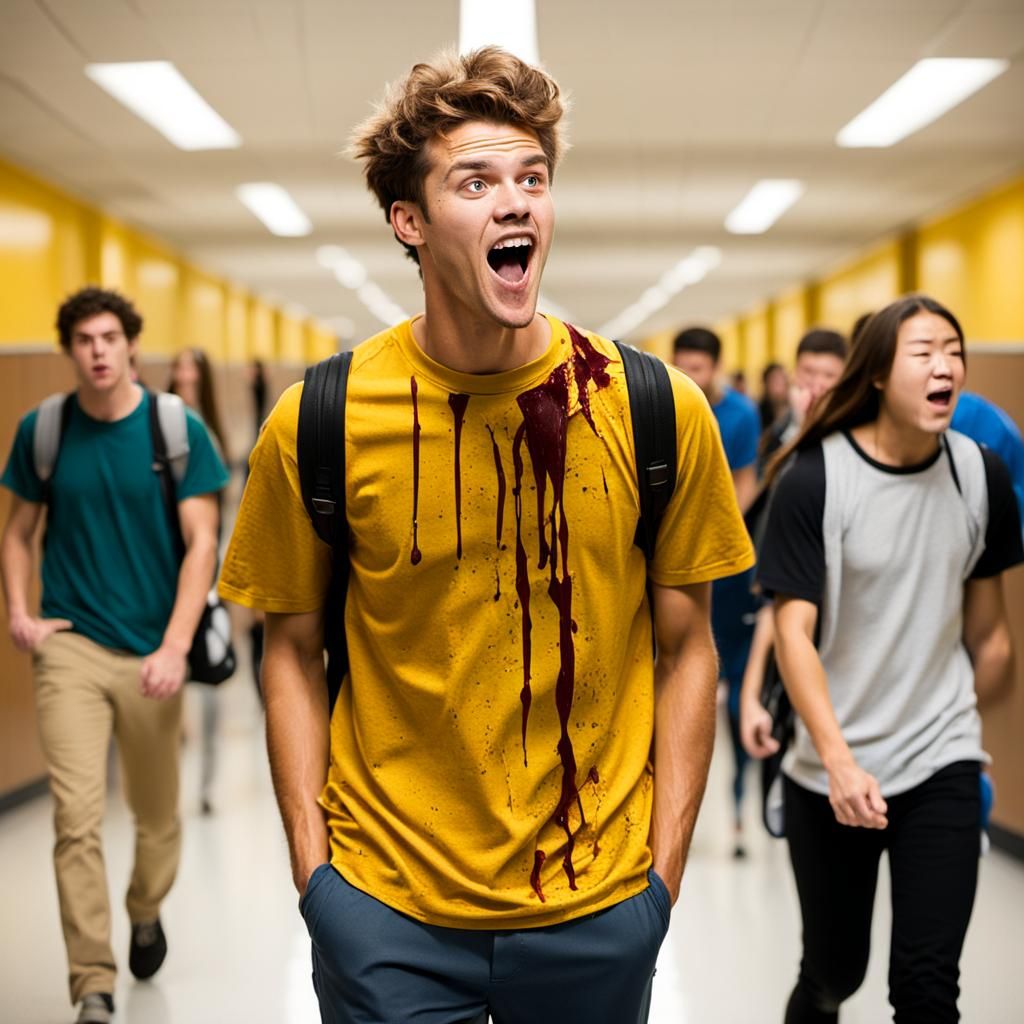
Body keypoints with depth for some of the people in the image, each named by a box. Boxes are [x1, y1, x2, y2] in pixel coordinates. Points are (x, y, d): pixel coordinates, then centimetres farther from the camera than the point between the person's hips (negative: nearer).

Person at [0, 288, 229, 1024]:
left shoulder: (179, 430, -5)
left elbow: (201, 543, -7)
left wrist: (176, 647, -17)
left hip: (151, 652, 0)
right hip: (69, 645, 0)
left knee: (157, 811, 14)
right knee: (77, 817, -10)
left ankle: (146, 914, 45)